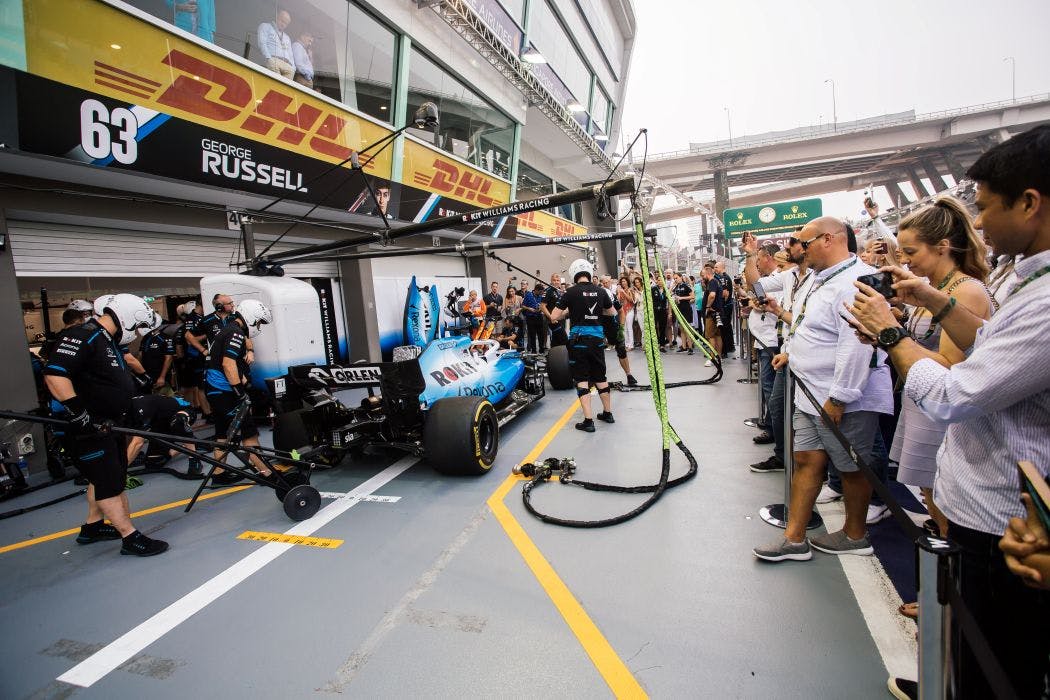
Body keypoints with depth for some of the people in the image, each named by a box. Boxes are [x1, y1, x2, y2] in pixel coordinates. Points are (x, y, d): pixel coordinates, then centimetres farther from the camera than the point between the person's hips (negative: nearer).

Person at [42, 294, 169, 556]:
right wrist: (80, 414, -29)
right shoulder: (82, 336, -19)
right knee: (110, 482, -5)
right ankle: (131, 538, 0)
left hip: (111, 425, 10)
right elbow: (54, 375, -29)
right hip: (88, 427, -10)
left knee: (104, 477, 21)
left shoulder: (111, 342, 13)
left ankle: (92, 527, 37)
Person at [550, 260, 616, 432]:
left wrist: (567, 311, 9)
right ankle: (607, 413, 30)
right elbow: (611, 312, 20)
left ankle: (588, 421, -1)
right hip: (598, 338, 4)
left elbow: (554, 317, -8)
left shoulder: (571, 292, -8)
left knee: (581, 379, 2)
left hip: (579, 339, -4)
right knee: (600, 376, 18)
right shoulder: (600, 291, 3)